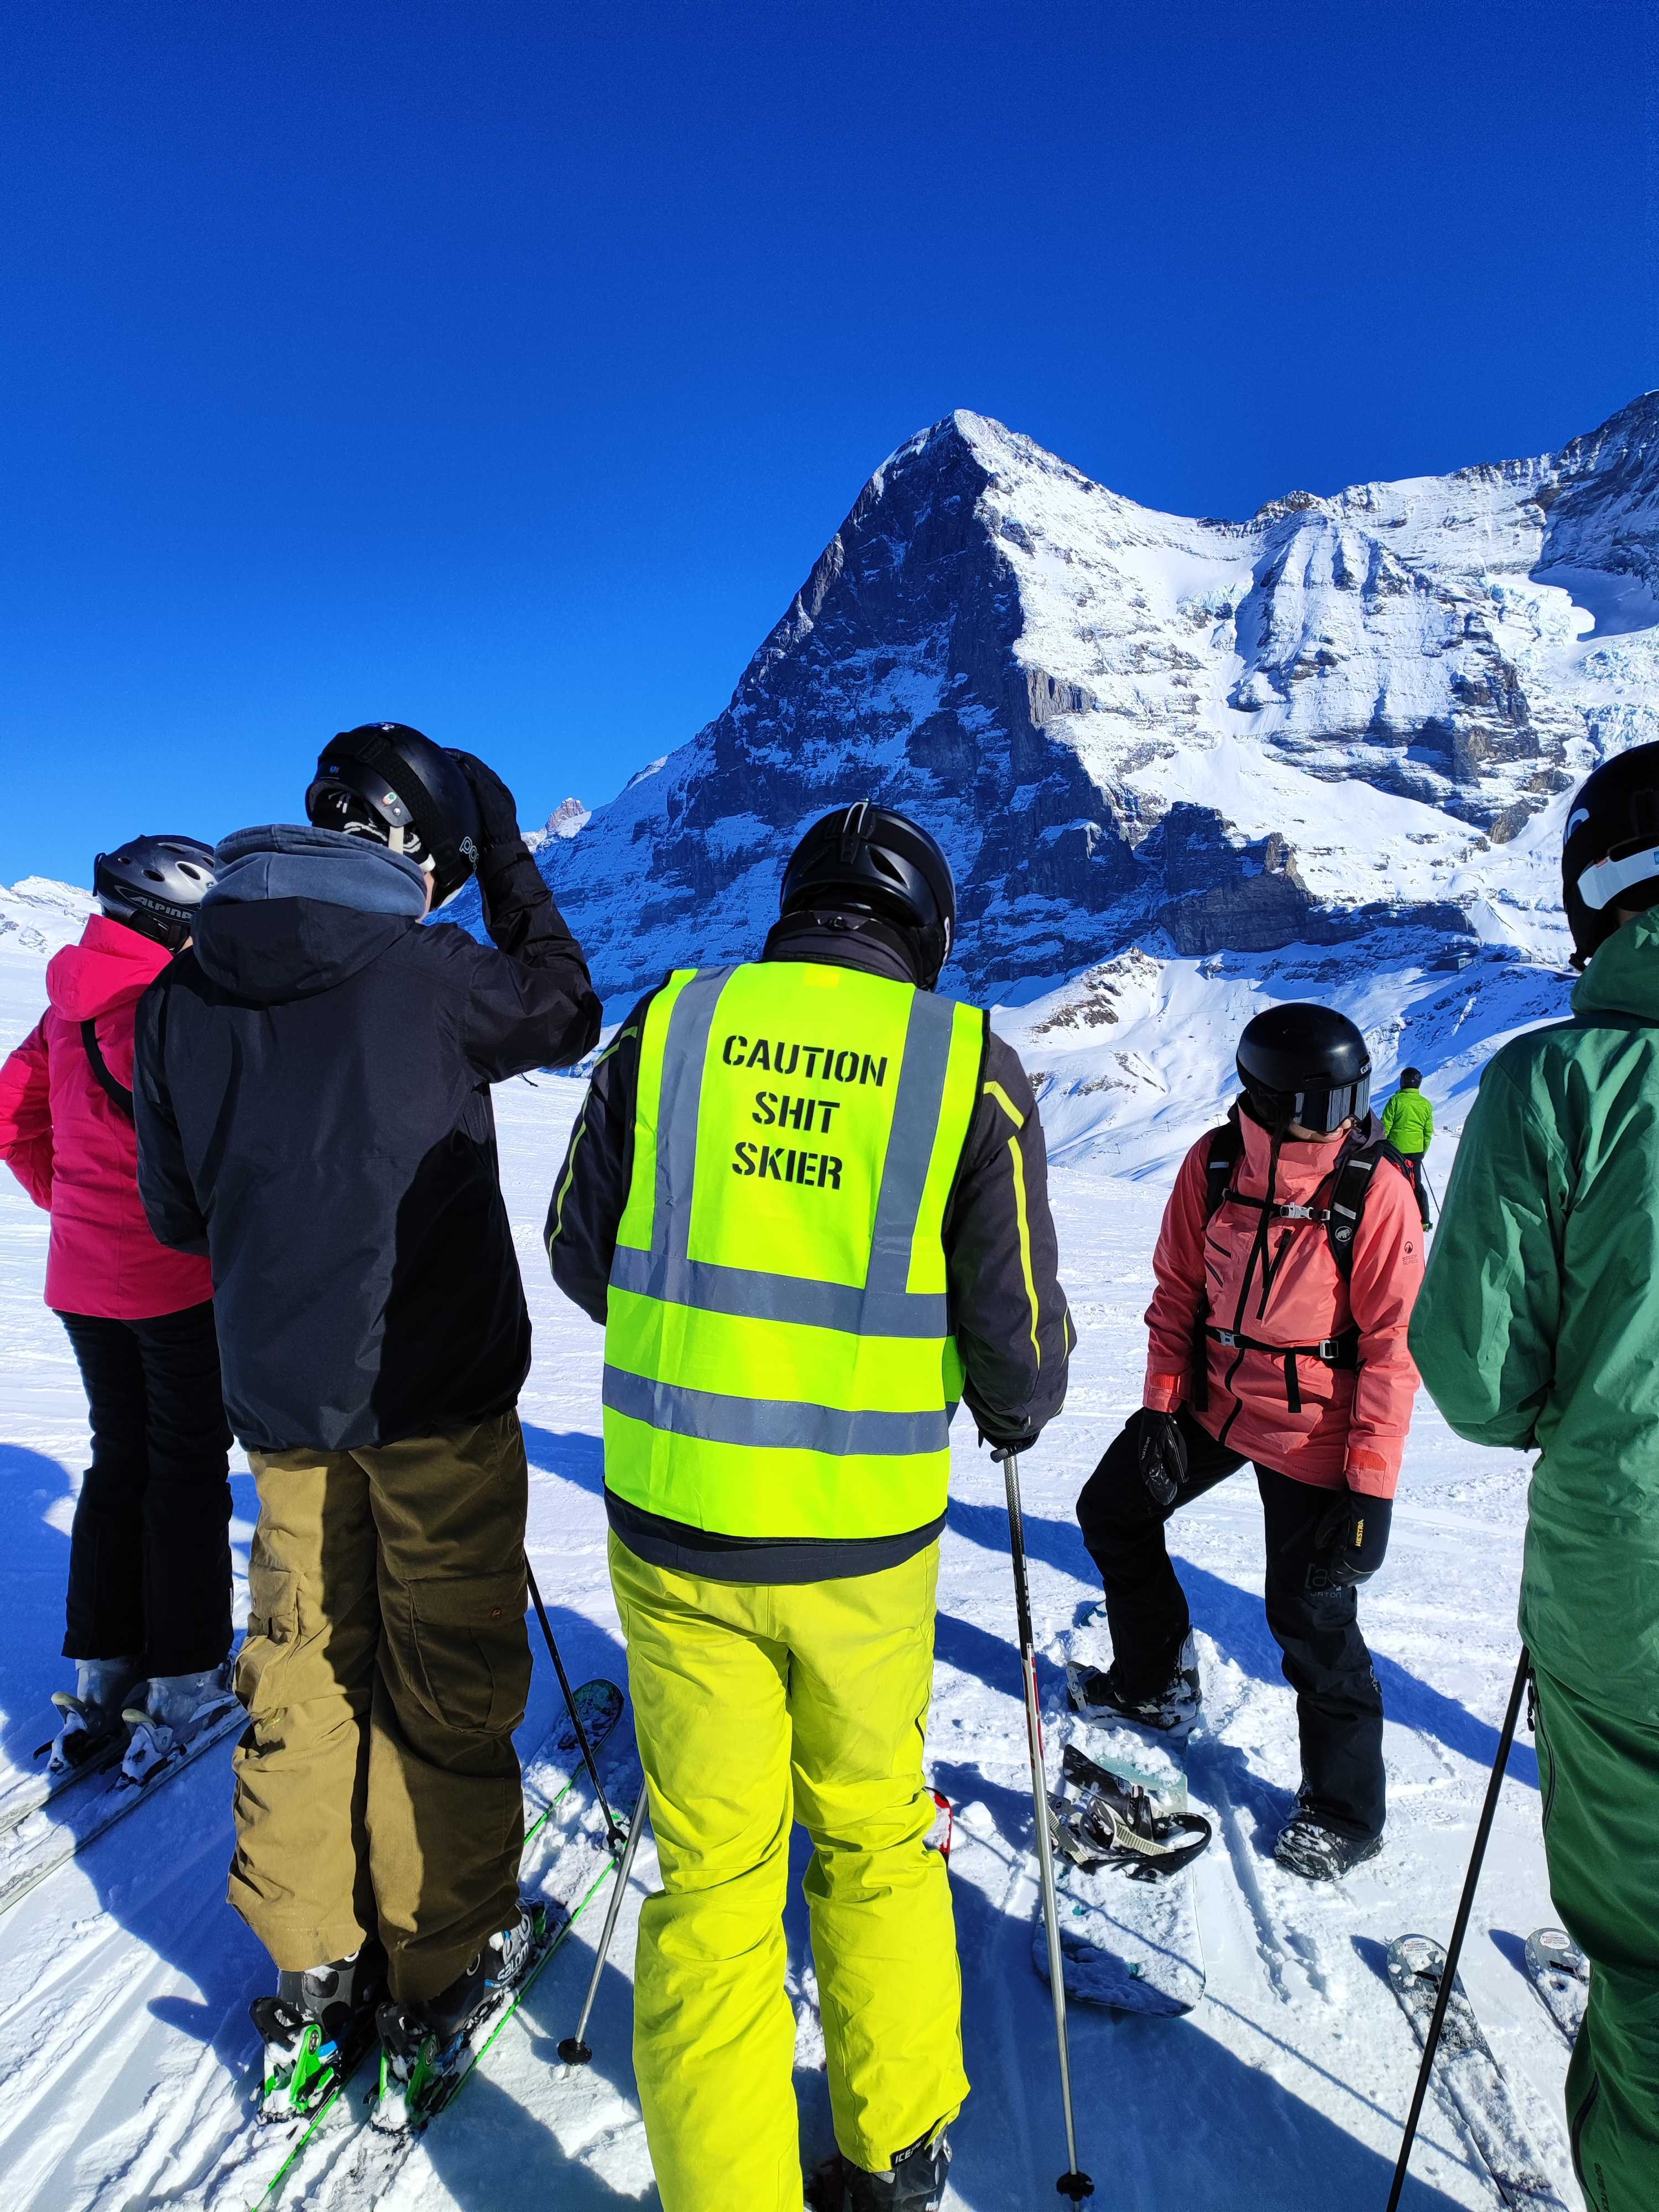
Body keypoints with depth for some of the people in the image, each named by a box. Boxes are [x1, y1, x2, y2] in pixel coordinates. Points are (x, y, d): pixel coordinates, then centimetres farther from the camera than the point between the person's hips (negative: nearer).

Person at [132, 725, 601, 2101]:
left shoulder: (183, 989, 0)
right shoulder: (428, 972, -16)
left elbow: (177, 1210, 7)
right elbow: (567, 1011, 4)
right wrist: (508, 859, 12)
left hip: (280, 1394, 5)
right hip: (436, 1391, -5)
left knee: (304, 1663, 20)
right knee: (447, 1679, 12)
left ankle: (312, 1958, 34)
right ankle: (446, 1959, 28)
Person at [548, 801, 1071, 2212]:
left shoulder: (668, 1026, -4)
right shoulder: (971, 1066, -9)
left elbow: (580, 1253, 6)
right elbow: (1015, 1334, -8)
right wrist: (1017, 1407, 15)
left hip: (674, 1524, 0)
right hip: (866, 1541, 0)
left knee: (713, 1871, 18)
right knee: (874, 1834, 25)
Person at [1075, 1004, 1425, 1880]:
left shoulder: (1376, 1189, -20)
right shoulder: (1214, 1162, -9)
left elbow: (1393, 1341, -16)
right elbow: (1177, 1289, 2)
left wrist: (1372, 1482, -18)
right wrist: (1162, 1405, -2)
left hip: (1313, 1429, -5)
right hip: (1213, 1397, 6)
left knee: (1311, 1616, -1)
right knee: (1111, 1511, 17)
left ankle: (1346, 1812, 25)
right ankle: (1156, 1684, 40)